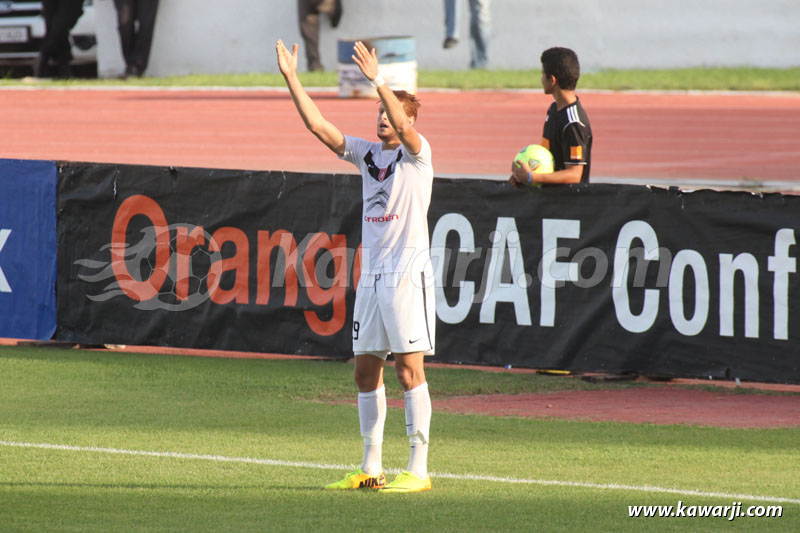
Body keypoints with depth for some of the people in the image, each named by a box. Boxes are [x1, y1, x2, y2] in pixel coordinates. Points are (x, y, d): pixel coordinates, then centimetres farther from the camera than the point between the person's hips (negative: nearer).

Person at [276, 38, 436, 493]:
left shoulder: (417, 153, -3)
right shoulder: (369, 154, 14)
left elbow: (402, 127, -25)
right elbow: (319, 127, 9)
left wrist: (378, 80, -34)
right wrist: (292, 79, 2)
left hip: (407, 274, -7)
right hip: (371, 275, 7)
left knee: (409, 368, -8)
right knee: (366, 370, 7)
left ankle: (419, 469, -7)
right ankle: (371, 468, 13)